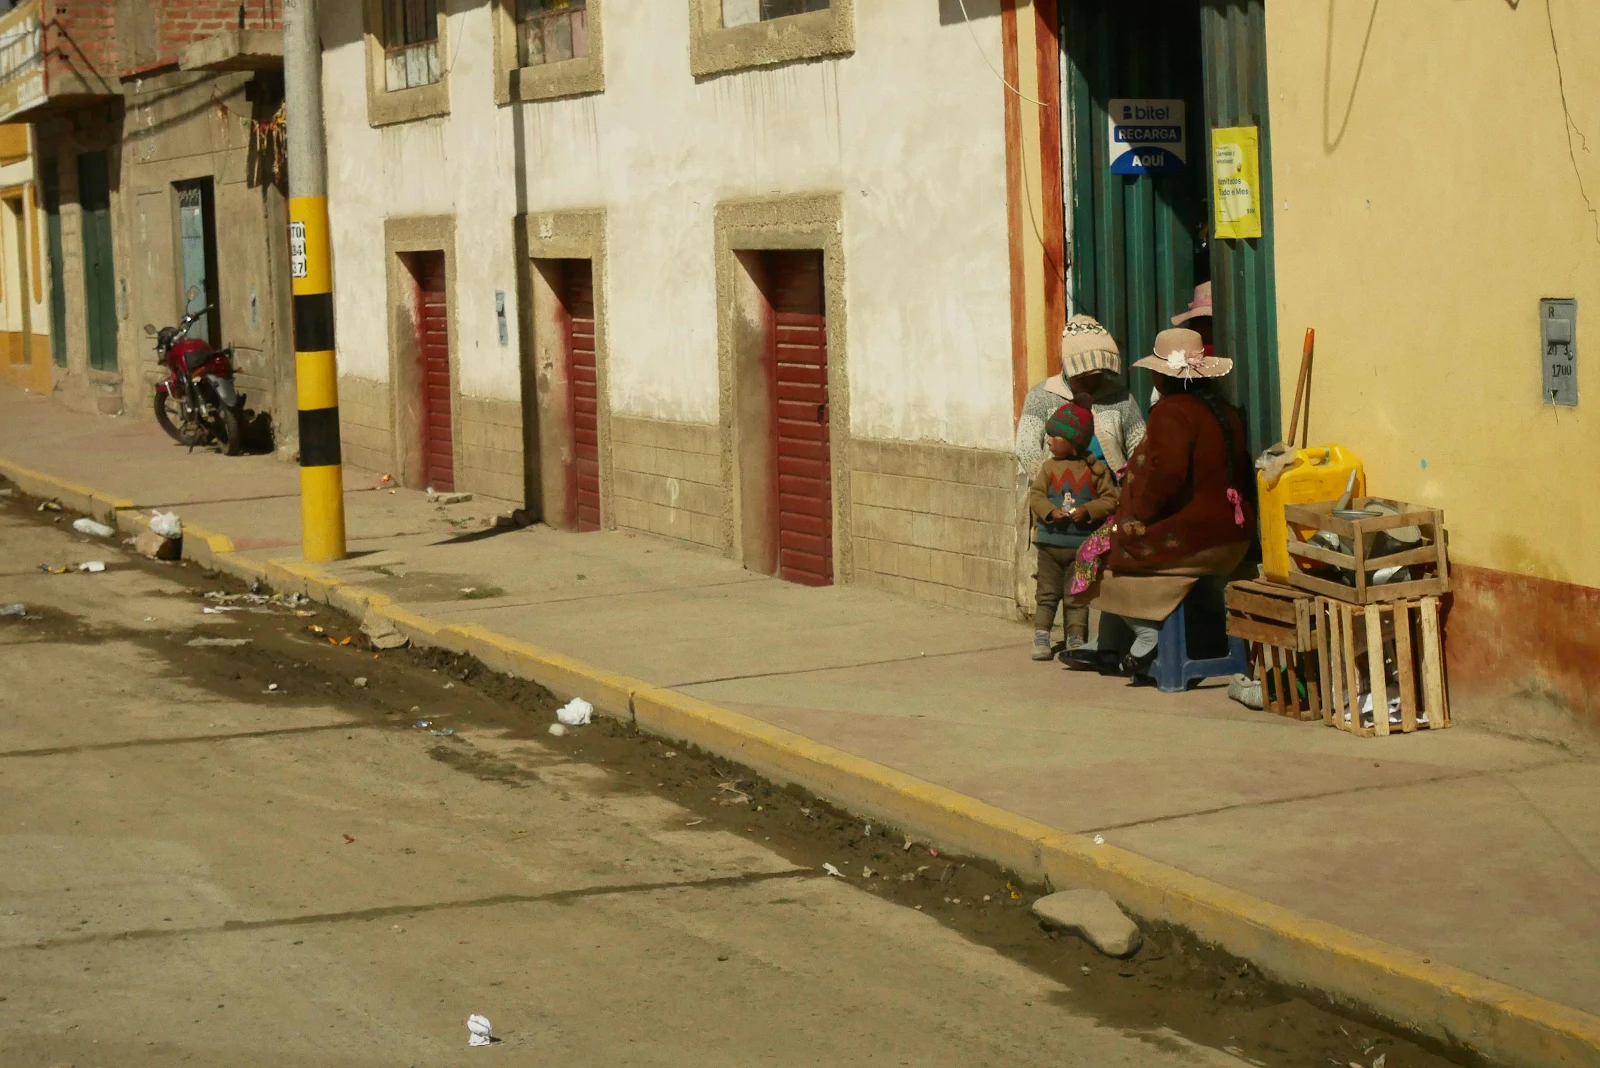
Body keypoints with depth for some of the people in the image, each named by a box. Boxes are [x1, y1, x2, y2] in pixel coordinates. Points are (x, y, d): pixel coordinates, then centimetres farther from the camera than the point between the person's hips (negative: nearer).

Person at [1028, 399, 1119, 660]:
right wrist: (1050, 511, -20)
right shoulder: (1049, 467, 3)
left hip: (1082, 545, -2)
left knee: (1077, 597, 5)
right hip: (1050, 542, 2)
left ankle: (1076, 639, 13)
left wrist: (1087, 510, -19)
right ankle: (1041, 637, 10)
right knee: (1047, 594, 5)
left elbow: (1111, 500, -4)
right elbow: (1036, 495, -2)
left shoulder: (1096, 470, -2)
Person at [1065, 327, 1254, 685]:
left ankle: (1147, 642, -1)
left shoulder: (1172, 411, -14)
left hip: (1193, 539, -10)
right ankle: (1108, 649, 22)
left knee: (1108, 551, 3)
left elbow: (1167, 472, -26)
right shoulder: (1226, 412, 14)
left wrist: (1140, 515, -11)